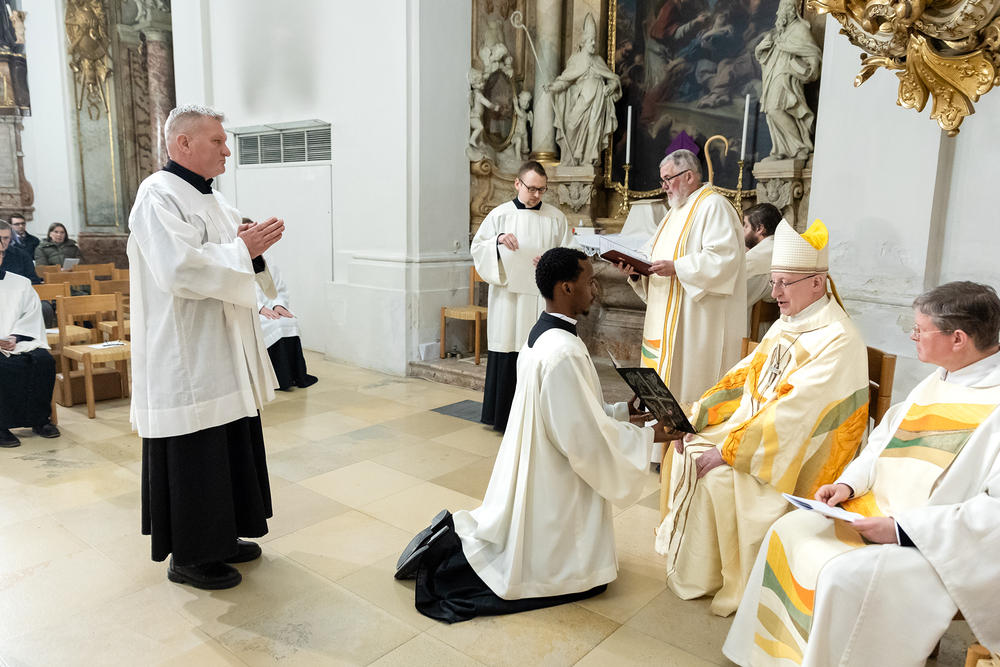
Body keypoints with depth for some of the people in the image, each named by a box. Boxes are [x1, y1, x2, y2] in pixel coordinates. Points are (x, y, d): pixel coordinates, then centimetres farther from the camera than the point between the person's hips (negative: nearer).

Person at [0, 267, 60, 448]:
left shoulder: (20, 283, 13)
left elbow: (32, 314, 6)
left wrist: (15, 337, -12)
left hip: (20, 341, 2)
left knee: (44, 360, -26)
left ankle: (40, 421, -15)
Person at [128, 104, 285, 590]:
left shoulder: (209, 199, 16)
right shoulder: (158, 195, -13)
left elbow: (230, 266, 20)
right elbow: (180, 269, -25)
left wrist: (253, 246, 0)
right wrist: (243, 249, -19)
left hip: (223, 356, 10)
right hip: (185, 361, -9)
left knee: (229, 449, 16)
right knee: (191, 458, 1)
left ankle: (219, 537, 32)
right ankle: (188, 557, 17)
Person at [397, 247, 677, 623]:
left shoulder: (541, 335, 4)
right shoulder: (565, 352, -28)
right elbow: (586, 439, -25)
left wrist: (620, 412, 9)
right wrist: (649, 436, -13)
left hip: (532, 474, 10)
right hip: (554, 489, -10)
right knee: (585, 576, 9)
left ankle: (456, 536, 13)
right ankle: (451, 555, 1)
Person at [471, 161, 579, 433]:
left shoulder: (556, 217, 10)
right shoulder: (500, 214, 7)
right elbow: (477, 248, 5)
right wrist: (498, 240, -13)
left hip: (543, 298, 1)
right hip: (509, 298, -1)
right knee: (508, 356, 1)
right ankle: (505, 415, 13)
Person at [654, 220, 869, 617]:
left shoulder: (837, 341, -21)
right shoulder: (787, 324, 9)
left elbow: (792, 412, -27)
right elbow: (745, 376, 9)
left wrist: (726, 451, -27)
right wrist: (694, 418, -4)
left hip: (801, 455, -8)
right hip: (759, 426, 9)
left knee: (719, 476, -25)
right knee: (686, 450, -5)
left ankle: (718, 582, -5)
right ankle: (687, 564, 6)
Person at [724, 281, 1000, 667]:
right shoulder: (940, 380, 8)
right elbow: (888, 438, 16)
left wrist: (903, 530, -26)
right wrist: (849, 483, 1)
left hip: (941, 544, -8)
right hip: (882, 506, 9)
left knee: (846, 576, -28)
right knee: (791, 532, -1)